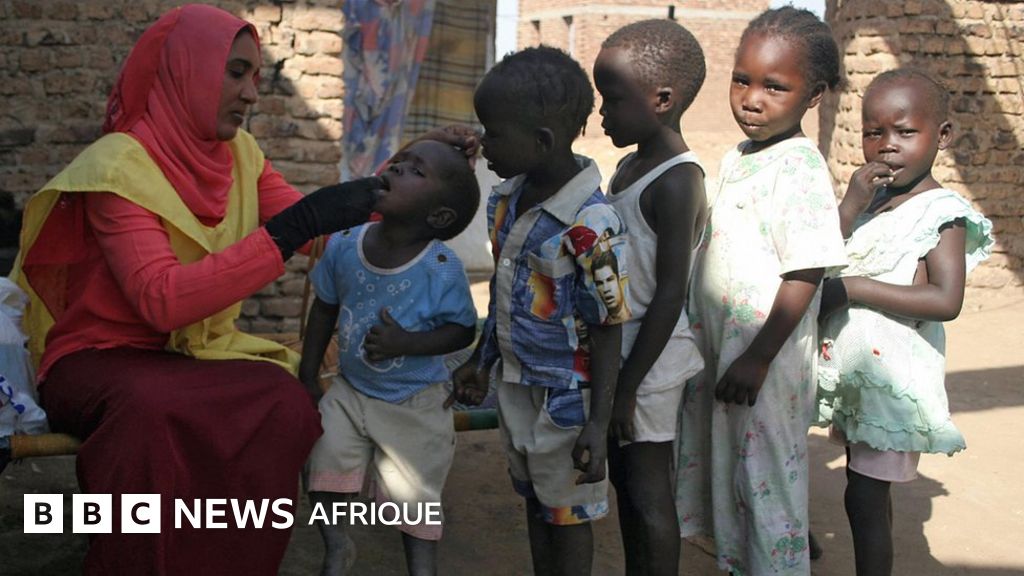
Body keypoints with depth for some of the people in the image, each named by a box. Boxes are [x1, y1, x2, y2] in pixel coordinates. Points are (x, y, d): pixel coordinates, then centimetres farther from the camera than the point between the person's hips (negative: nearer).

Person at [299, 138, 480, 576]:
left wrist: (406, 343, -29)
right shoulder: (344, 246, -11)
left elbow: (462, 329, -14)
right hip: (350, 390, 3)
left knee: (414, 497, 7)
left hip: (413, 404, -3)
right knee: (325, 472, -1)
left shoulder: (442, 269, -22)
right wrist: (308, 376, 6)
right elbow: (325, 309, 3)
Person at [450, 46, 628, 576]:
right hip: (515, 386, 8)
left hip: (565, 396, -7)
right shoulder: (506, 200, 0)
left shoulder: (589, 225, -25)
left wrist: (598, 423, -19)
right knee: (535, 501, 22)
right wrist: (481, 361, 17)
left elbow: (607, 328, -20)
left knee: (566, 511, 10)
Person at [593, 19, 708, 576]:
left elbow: (670, 296, -22)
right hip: (615, 349, 9)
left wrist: (628, 385, -20)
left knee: (648, 491, 2)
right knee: (624, 478, 20)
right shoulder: (630, 166, 8)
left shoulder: (677, 181, -20)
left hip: (649, 361, -9)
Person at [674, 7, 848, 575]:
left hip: (765, 356, -9)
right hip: (716, 345, 9)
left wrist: (759, 358, -21)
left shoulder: (801, 168, -18)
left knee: (766, 475, 3)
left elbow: (805, 274, -21)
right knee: (724, 463, 20)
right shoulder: (735, 159, 8)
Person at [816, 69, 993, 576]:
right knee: (862, 487, 17)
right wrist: (849, 207, -14)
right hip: (851, 371, 7)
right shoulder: (868, 198, 9)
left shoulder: (941, 213, -12)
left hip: (891, 377, -7)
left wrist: (854, 288, -22)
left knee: (865, 496, -3)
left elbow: (946, 300, -24)